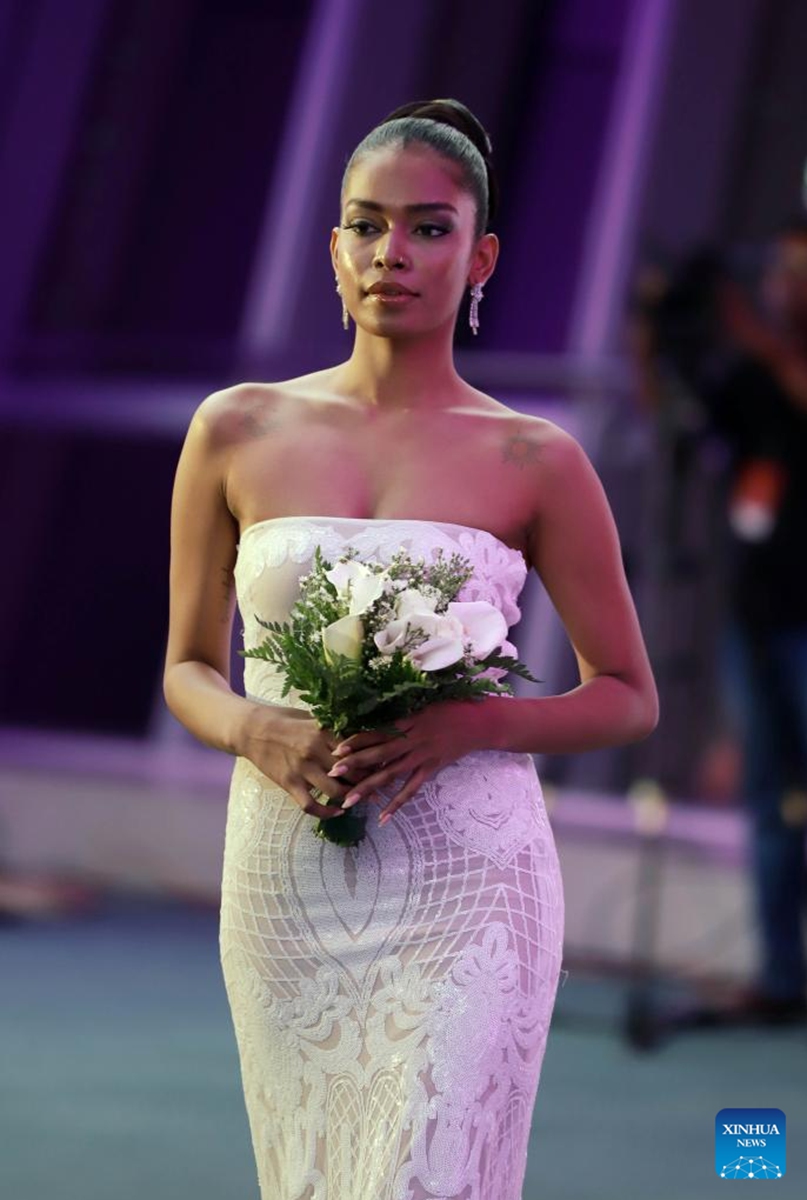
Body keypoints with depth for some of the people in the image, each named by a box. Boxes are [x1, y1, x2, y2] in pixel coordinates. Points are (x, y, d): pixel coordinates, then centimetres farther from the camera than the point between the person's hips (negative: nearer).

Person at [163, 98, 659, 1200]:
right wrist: (257, 730, -11)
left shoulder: (536, 461, -1)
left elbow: (630, 698, 5)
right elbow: (189, 668, 12)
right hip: (284, 876, 2)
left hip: (466, 878, -2)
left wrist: (465, 724, -13)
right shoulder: (239, 431, 4)